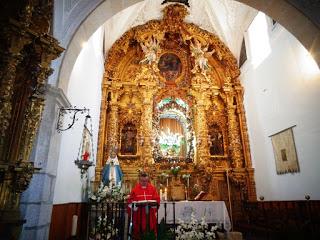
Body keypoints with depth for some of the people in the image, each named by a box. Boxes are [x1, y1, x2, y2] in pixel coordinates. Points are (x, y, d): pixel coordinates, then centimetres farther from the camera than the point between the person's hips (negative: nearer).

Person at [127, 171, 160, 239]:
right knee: (138, 229, 4)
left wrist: (151, 202, -15)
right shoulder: (135, 189, -1)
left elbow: (157, 199, 2)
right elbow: (130, 200, 0)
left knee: (151, 228, 6)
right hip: (139, 214, -1)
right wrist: (135, 203, -17)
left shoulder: (152, 188, 3)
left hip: (150, 214, 1)